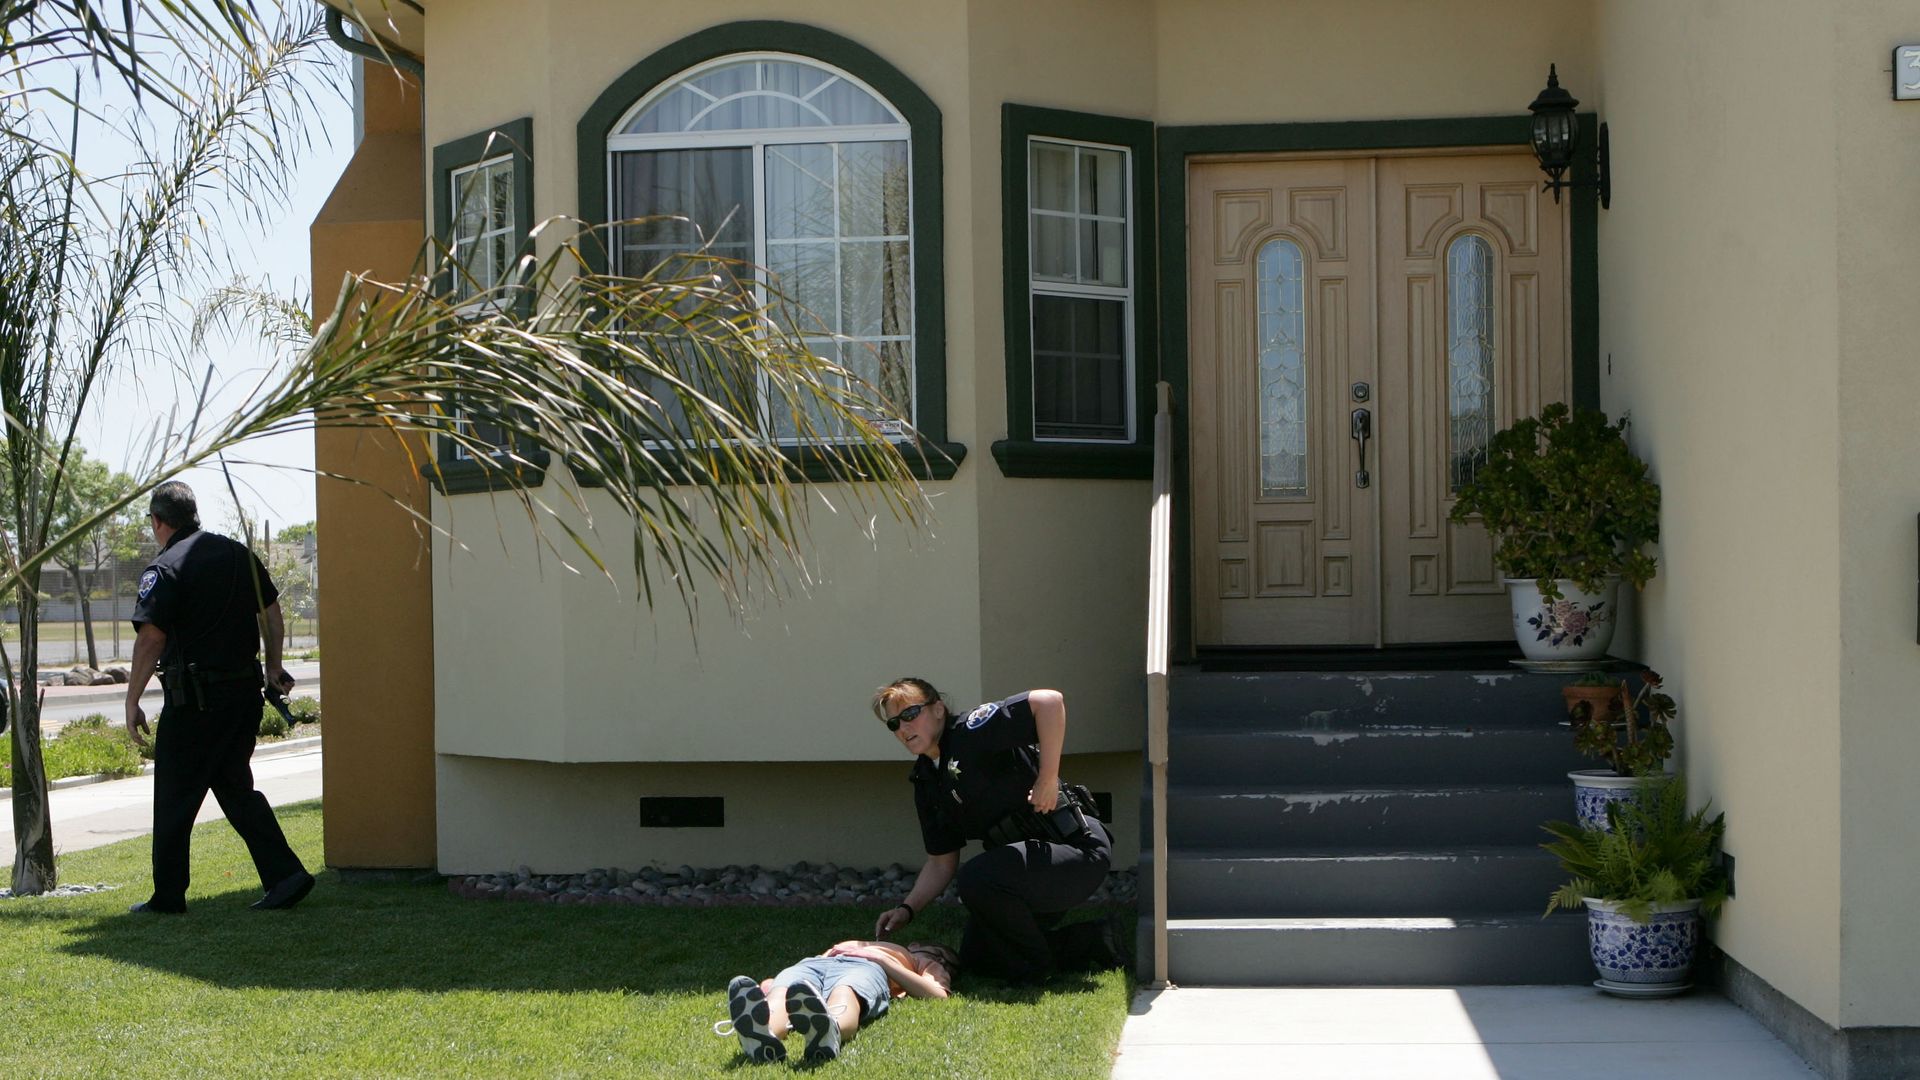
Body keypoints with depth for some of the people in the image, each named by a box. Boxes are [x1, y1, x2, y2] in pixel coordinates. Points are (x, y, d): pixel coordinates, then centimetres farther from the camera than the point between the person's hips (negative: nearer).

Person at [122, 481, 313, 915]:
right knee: (235, 786, 16)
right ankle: (285, 875, 6)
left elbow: (151, 638, -17)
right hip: (245, 691, 7)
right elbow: (272, 615, 15)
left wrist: (132, 702, -11)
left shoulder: (165, 568, -11)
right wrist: (273, 668, 26)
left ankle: (168, 896, 12)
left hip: (195, 698, -7)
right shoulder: (239, 553, 9)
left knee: (175, 797, 5)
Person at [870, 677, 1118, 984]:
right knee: (975, 958, 12)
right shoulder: (927, 782, 10)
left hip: (1077, 848, -10)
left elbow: (1050, 701, -31)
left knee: (977, 877, -32)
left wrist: (1048, 778, -27)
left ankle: (1034, 969, -9)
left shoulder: (971, 732, -16)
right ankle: (1087, 943, 18)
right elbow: (941, 863, 15)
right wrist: (907, 909, 2)